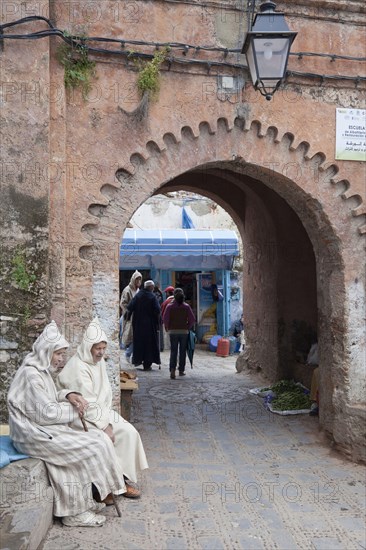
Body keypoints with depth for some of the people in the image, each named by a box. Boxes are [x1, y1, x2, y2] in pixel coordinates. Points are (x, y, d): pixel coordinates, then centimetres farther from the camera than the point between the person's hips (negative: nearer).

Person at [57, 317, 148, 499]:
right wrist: (104, 425, -21)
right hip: (81, 416, -8)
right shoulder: (78, 367, -20)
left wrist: (107, 420, -6)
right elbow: (87, 404, -23)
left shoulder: (99, 361, 6)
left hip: (100, 412, 8)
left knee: (129, 432, -10)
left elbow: (105, 394, 8)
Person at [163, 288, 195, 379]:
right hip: (184, 331, 1)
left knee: (173, 351, 2)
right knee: (182, 351, 12)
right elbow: (192, 319, -6)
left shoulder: (170, 306, -6)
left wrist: (167, 327, 4)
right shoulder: (186, 307, -3)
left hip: (173, 331, 0)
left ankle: (172, 369, -15)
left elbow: (165, 318, -11)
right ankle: (181, 370, 16)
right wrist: (188, 327, 8)